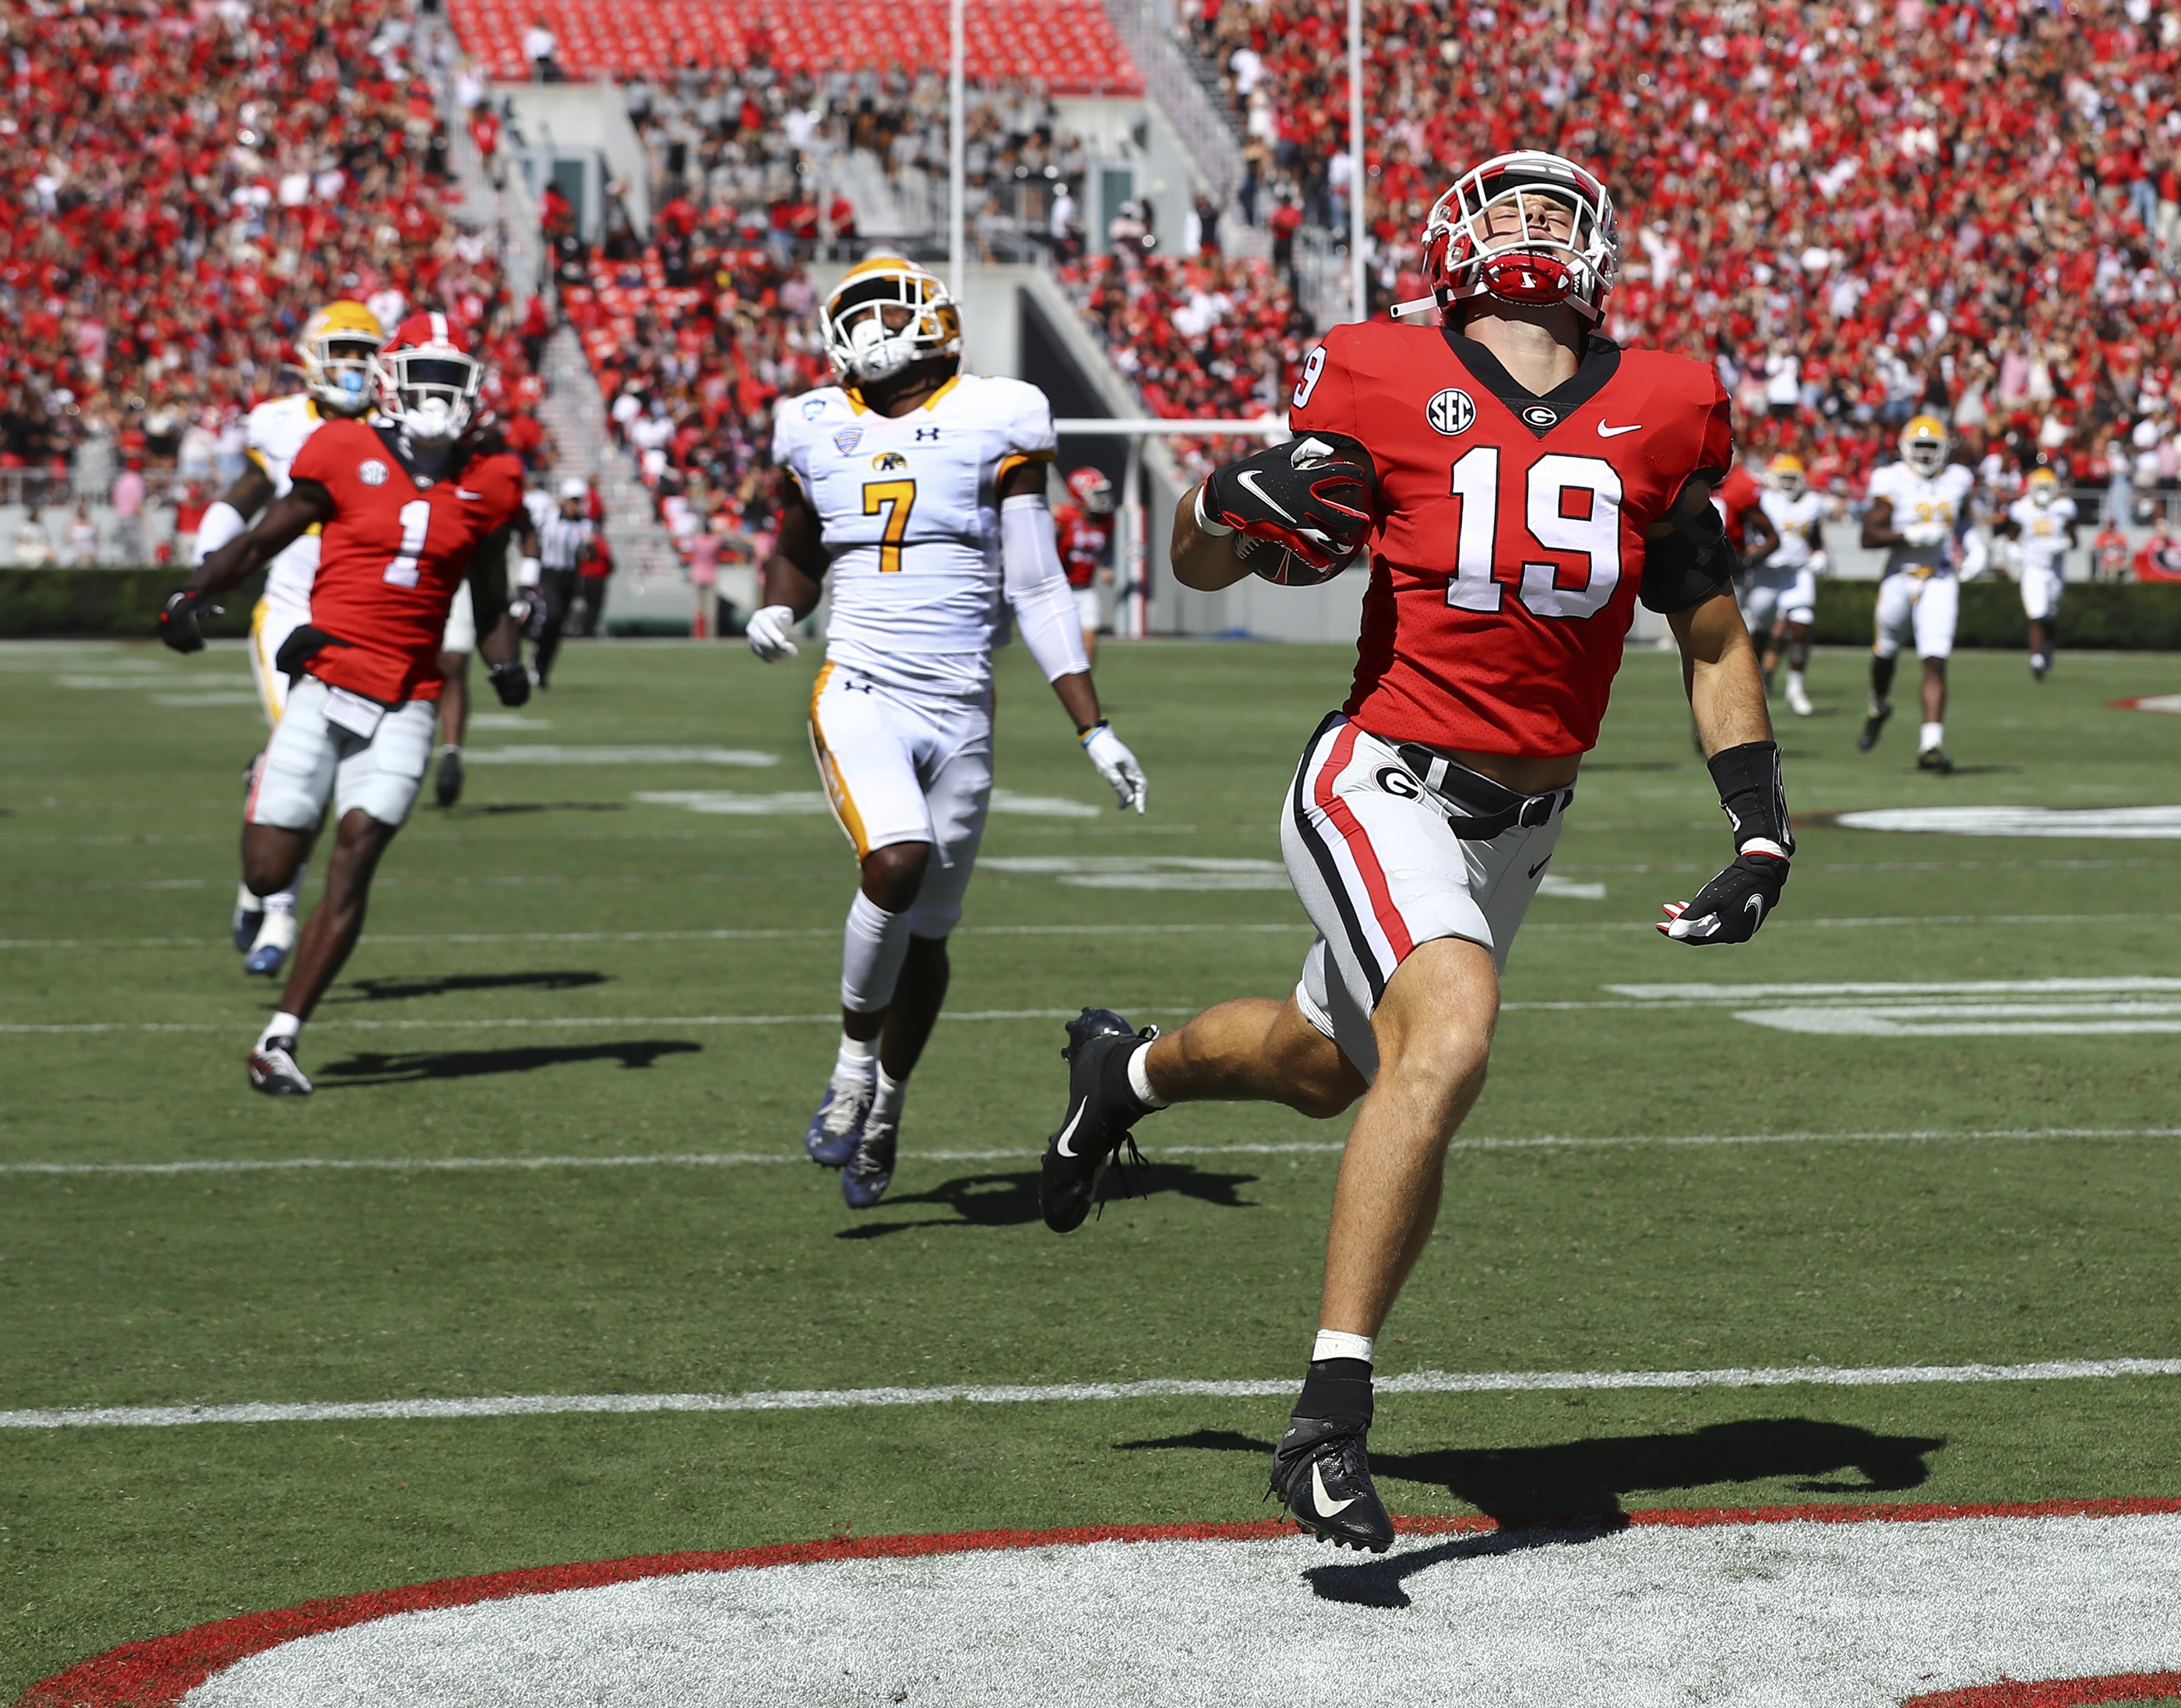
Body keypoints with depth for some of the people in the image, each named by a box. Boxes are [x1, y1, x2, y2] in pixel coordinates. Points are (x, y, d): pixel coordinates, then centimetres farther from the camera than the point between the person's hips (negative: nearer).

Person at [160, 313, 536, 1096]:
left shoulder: (486, 483, 6)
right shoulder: (345, 458, -3)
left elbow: (490, 602, 17)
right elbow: (260, 540, 5)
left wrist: (505, 663, -1)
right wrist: (191, 595, -10)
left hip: (405, 706, 1)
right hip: (323, 688, -1)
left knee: (352, 868, -10)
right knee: (268, 875, 0)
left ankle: (280, 1040, -4)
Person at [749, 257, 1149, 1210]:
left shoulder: (991, 425, 0)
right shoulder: (821, 435, 7)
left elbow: (1037, 592, 3)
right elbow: (796, 553, 25)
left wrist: (1094, 732, 0)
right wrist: (775, 612, 0)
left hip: (961, 711, 1)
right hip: (860, 695, 0)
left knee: (927, 931, 8)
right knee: (897, 863, -27)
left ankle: (884, 1111, 29)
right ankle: (854, 1061, -7)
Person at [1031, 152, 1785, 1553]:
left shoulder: (1661, 413, 0)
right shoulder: (1386, 387, -8)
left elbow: (1715, 638, 11)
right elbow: (1203, 565, 2)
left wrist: (1763, 831, 3)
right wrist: (1237, 503, -21)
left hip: (1521, 827, 5)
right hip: (1387, 790, -5)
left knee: (1327, 1066, 23)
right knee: (1450, 1041, -29)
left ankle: (1130, 1069, 58)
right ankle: (1332, 1419, -23)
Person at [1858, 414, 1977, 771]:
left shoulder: (1956, 480, 4)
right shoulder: (1892, 482, -8)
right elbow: (1869, 537, -14)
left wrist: (1973, 545, 8)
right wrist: (1909, 536, -25)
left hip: (1940, 583, 1)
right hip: (1900, 578, -1)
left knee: (1936, 662, -12)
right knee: (1886, 652, 18)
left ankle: (1931, 745, -17)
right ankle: (1879, 708, 50)